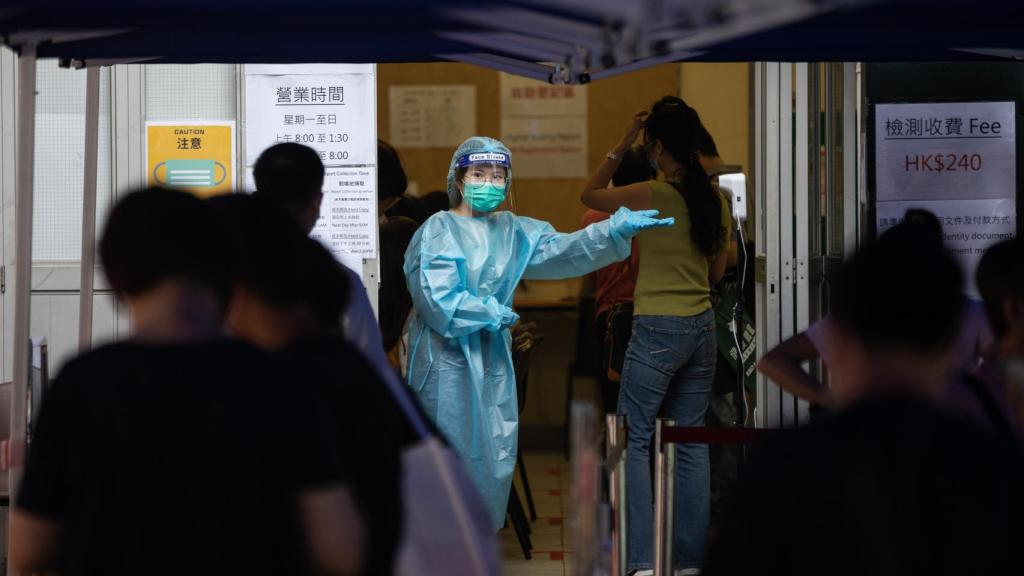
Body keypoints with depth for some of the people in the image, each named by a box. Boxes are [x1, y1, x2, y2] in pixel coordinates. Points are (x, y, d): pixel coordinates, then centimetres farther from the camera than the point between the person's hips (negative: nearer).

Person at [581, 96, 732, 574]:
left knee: (635, 440, 1)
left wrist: (622, 144, 3)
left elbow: (590, 194, 2)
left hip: (658, 330, -6)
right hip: (703, 327, 6)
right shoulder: (716, 201, 4)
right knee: (691, 440, 10)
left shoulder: (654, 197, -14)